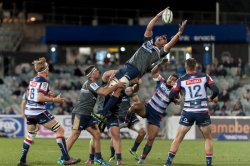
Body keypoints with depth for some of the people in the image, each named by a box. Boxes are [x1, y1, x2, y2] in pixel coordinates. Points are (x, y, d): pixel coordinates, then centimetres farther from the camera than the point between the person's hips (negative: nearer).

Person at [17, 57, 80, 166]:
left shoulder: (33, 80, 12)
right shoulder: (43, 81, -12)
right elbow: (40, 98, -21)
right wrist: (54, 100, -13)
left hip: (28, 111, 8)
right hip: (39, 112, -8)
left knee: (31, 134, 24)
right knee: (59, 130, -4)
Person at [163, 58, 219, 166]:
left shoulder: (181, 80, 2)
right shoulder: (204, 77, 2)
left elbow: (171, 96, 2)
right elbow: (216, 91, -3)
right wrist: (210, 98, 17)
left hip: (188, 112, 0)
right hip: (203, 112, 0)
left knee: (178, 138, 7)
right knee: (208, 138, 14)